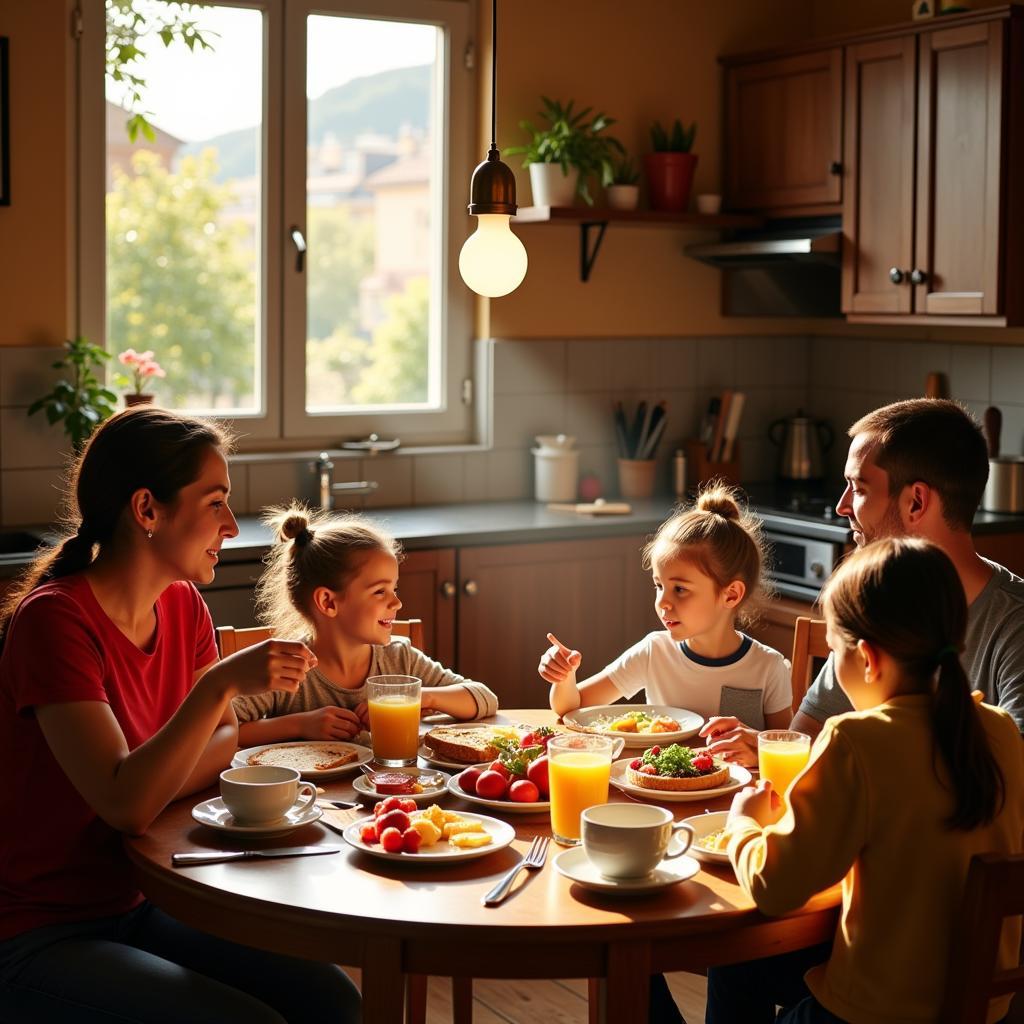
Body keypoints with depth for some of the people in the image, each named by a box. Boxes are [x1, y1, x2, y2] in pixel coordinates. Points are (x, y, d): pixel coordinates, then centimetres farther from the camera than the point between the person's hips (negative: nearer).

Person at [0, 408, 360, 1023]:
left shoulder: (184, 606, 2)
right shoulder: (52, 619, -21)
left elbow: (223, 741, 8)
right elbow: (126, 804, -27)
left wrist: (152, 785, -12)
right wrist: (221, 683, -34)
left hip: (139, 906, 7)